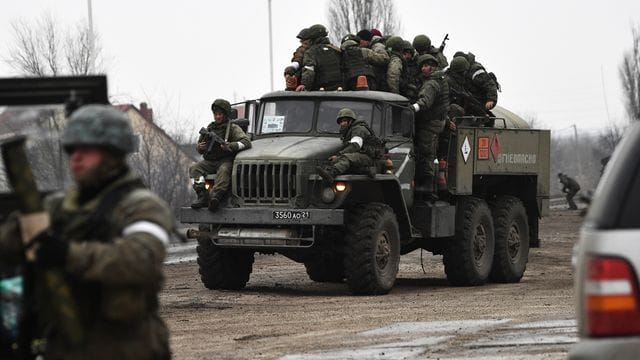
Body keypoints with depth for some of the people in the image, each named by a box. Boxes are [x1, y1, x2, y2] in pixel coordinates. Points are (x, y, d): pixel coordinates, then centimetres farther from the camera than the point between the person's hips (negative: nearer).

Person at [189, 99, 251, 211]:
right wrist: (200, 147, -5)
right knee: (194, 168, -19)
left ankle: (215, 196, -53)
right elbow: (198, 148, 21)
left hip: (225, 160, -5)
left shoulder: (233, 128, 2)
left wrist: (230, 146, -28)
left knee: (223, 171, -37)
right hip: (209, 161, 5)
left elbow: (246, 142, -12)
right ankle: (202, 196, -32)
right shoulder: (209, 128, 16)